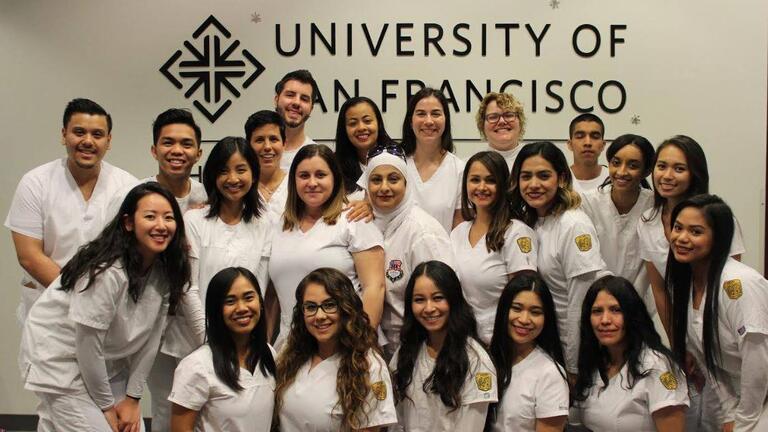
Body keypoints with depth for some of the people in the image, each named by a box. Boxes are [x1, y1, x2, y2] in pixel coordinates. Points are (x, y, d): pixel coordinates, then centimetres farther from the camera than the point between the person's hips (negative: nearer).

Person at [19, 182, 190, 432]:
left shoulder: (166, 270, -6)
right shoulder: (106, 272, -29)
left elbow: (151, 336, -2)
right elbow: (87, 344, -23)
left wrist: (132, 397, -3)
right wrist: (106, 405, -12)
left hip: (105, 361, 7)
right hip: (59, 357, -7)